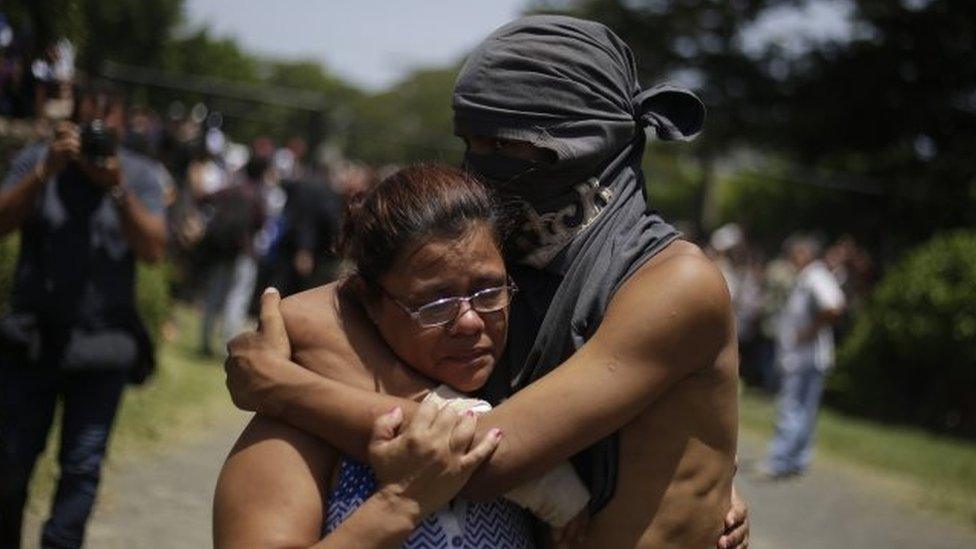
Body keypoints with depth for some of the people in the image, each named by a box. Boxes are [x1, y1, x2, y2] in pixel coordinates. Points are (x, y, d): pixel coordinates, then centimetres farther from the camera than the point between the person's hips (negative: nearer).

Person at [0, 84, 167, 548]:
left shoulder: (140, 175, 2)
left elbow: (153, 249, -9)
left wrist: (118, 188, -21)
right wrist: (46, 171, -21)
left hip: (101, 349, 0)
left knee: (82, 465, -3)